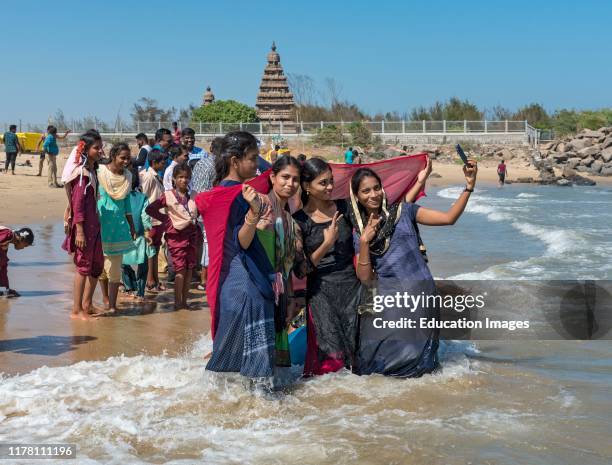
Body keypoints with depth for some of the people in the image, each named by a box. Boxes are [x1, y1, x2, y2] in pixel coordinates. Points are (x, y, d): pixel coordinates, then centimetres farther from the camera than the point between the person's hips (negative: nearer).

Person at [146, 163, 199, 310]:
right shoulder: (168, 196, -6)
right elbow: (150, 209, -7)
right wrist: (166, 220, -8)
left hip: (191, 235, 4)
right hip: (176, 236, -4)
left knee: (189, 269, 5)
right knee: (181, 269, -7)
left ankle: (184, 301, 13)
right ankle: (177, 302, 1)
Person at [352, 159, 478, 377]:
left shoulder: (402, 211, 4)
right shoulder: (358, 233, 9)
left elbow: (449, 217, -4)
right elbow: (365, 277, -1)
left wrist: (469, 185, -13)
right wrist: (364, 242, -12)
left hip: (417, 293, -1)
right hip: (386, 298, 1)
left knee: (411, 358, -3)